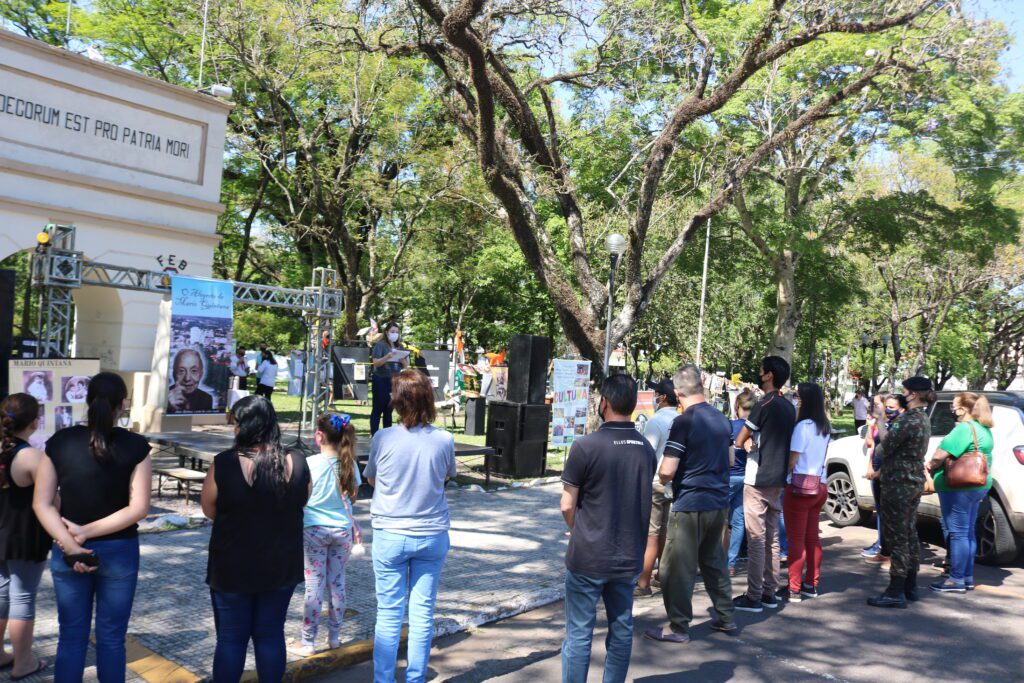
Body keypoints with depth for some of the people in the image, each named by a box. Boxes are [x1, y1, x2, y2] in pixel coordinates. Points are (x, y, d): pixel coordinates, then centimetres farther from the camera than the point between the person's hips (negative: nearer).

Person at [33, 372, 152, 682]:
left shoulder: (60, 441, -4)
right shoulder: (135, 445, -11)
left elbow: (42, 503, -7)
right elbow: (139, 508, -16)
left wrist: (71, 546, -12)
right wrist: (86, 532, -11)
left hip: (66, 553, 2)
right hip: (119, 551, -2)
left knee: (71, 636, 15)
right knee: (111, 638, 11)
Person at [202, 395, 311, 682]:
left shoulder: (223, 465, -18)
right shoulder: (297, 464, -11)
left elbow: (209, 510, -5)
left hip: (232, 568, -2)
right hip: (282, 567, 2)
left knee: (231, 638, 14)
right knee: (271, 634, 17)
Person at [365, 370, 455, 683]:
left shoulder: (383, 438, -12)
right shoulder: (445, 440, -8)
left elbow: (371, 479, 4)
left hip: (390, 535, -1)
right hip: (432, 534, 1)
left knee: (388, 614, 9)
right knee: (423, 614, 11)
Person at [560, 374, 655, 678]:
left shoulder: (585, 446, -16)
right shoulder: (646, 449, 1)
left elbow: (567, 506, -11)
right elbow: (645, 502, 10)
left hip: (588, 557, -5)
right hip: (628, 556, 5)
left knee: (579, 634, 6)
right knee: (621, 630, 16)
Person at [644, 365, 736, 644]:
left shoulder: (684, 422, -18)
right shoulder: (722, 419, 4)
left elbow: (667, 471, -20)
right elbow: (730, 460, 17)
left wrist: (663, 479, 1)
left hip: (690, 505, -8)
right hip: (719, 503, 8)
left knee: (678, 568, 3)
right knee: (715, 561, 21)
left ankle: (678, 628, 11)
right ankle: (725, 617, 31)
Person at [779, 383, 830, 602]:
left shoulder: (803, 426, -16)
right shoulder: (825, 427, 9)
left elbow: (792, 460, -14)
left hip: (800, 487, -8)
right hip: (819, 486, 8)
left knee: (796, 539, -2)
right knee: (812, 538, 14)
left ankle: (794, 589, 2)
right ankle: (811, 585, 22)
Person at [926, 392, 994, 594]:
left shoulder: (964, 428, -18)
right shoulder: (984, 430, 12)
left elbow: (940, 455, -23)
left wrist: (931, 467, -2)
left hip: (958, 487, -10)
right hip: (979, 485, 10)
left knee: (957, 533, -3)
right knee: (968, 532, 15)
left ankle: (957, 580, 3)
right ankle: (968, 577, 23)